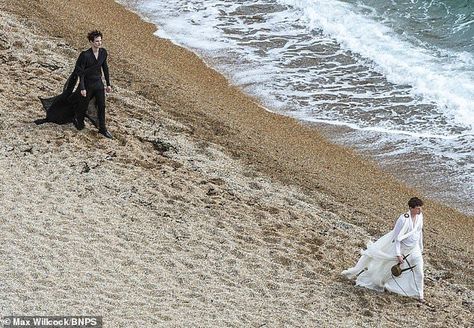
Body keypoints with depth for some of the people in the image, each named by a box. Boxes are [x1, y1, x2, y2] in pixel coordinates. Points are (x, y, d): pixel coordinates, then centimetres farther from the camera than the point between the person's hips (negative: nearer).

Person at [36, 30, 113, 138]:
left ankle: (102, 129, 17)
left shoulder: (103, 52, -3)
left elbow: (105, 68, 8)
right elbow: (81, 72, -16)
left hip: (98, 83, 5)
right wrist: (82, 88, -19)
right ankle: (79, 123, 35)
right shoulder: (85, 55, -20)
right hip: (87, 84, -5)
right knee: (83, 105, 11)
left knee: (101, 106, 5)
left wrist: (108, 84, 8)